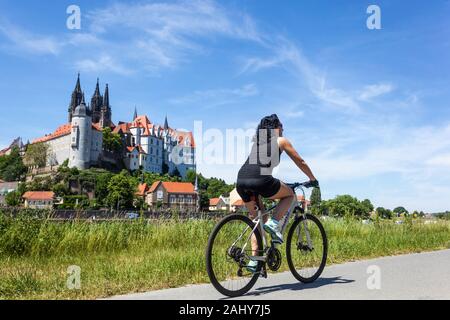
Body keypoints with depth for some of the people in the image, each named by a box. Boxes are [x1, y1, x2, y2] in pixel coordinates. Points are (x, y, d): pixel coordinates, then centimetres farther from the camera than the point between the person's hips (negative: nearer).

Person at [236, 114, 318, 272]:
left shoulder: (256, 141, 33)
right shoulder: (281, 140, 20)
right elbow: (300, 162, 26)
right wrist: (313, 179, 41)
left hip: (241, 181, 5)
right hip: (260, 179, -5)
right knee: (289, 194, 23)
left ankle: (254, 260, 13)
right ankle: (273, 223, 1)